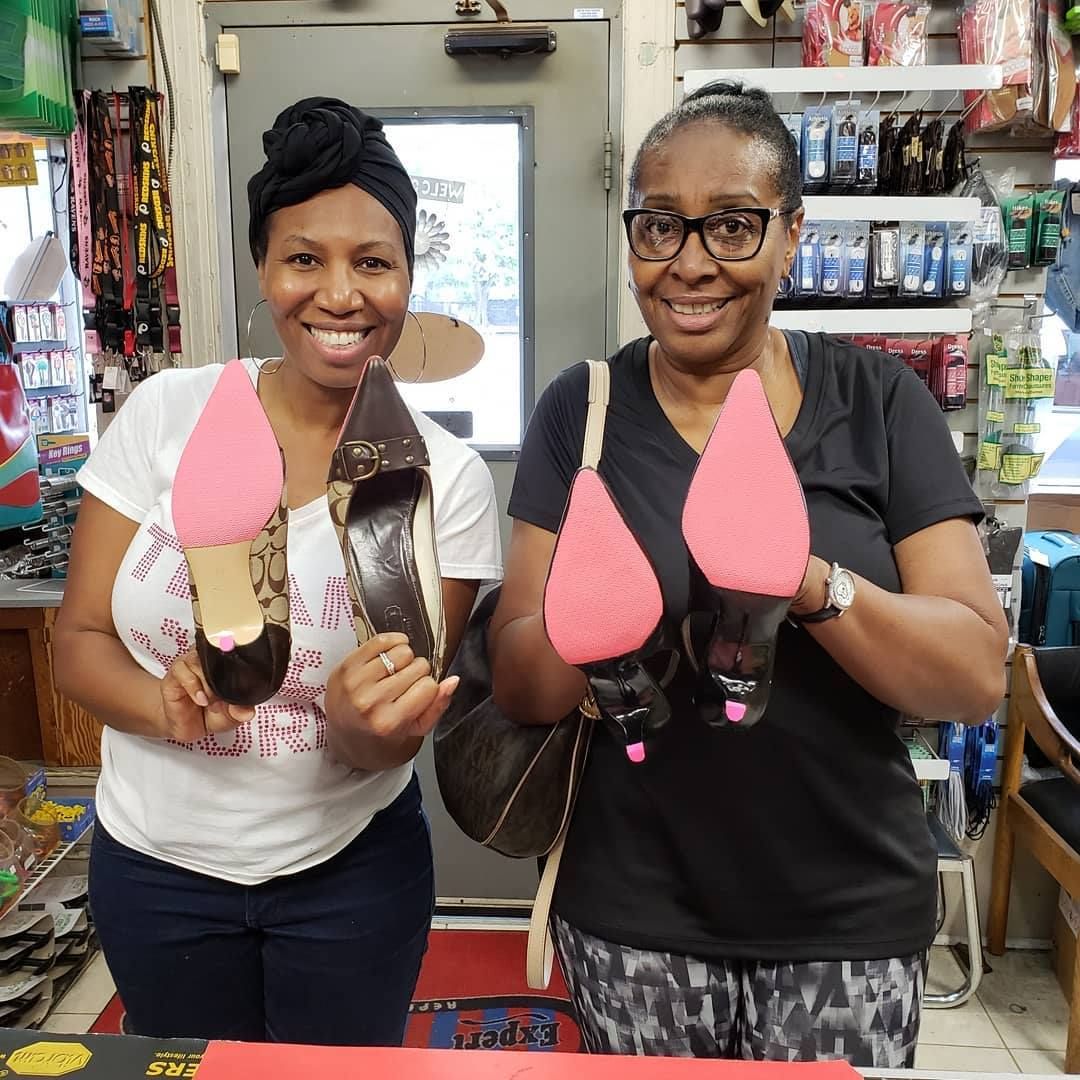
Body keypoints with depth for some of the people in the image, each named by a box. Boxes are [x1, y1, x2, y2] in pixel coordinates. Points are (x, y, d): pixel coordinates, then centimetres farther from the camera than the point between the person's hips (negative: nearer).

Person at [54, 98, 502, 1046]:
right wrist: (167, 705, -26)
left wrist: (363, 725, -34)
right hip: (153, 864, 2)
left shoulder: (448, 478, -14)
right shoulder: (165, 414, -11)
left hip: (349, 874, -1)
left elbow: (390, 735, -12)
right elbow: (79, 640, -6)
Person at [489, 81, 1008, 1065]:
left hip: (852, 917, 0)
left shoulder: (880, 402, -6)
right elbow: (518, 686, -7)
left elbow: (980, 678, -11)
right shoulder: (583, 411, -6)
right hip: (635, 918, 1)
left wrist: (810, 581, -30)